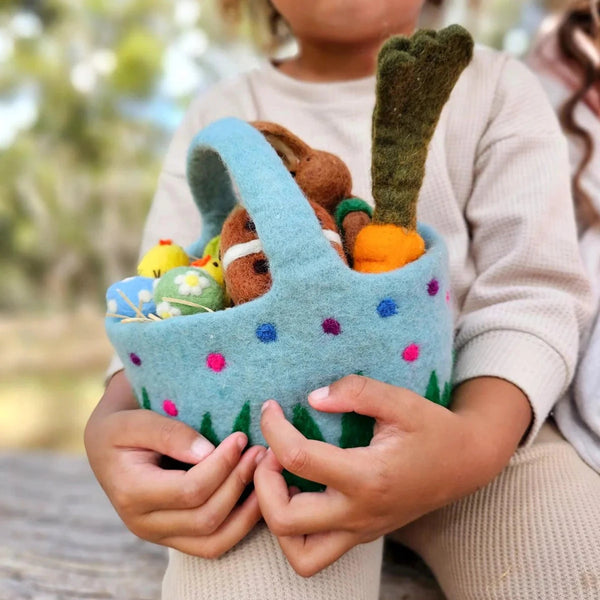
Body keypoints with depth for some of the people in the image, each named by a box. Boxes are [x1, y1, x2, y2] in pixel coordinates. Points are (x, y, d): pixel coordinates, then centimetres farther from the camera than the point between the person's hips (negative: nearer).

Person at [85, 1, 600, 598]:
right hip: (267, 420, 1)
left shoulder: (498, 89, 5)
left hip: (478, 405, 1)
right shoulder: (218, 117, 8)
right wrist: (111, 421, -21)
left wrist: (477, 442, -28)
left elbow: (531, 292, -7)